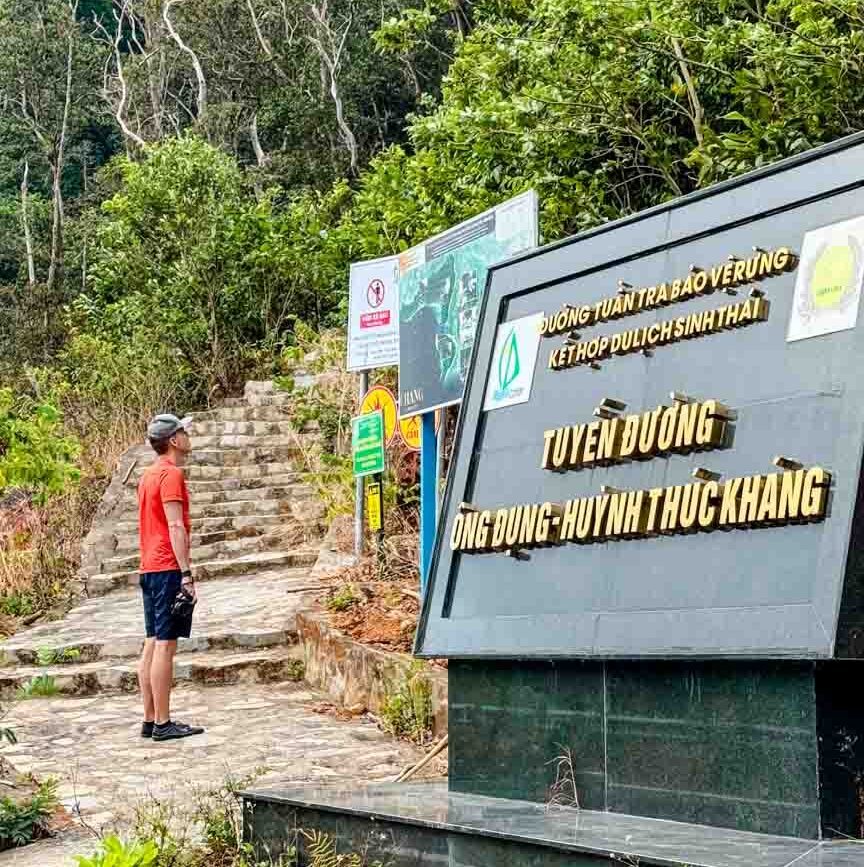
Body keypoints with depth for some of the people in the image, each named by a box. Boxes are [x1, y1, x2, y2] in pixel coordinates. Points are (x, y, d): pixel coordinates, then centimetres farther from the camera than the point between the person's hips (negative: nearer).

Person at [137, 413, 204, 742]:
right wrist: (187, 574, -19)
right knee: (165, 645, -8)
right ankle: (163, 723, -6)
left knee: (153, 644, 9)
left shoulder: (149, 474, 17)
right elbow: (175, 527, -18)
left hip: (149, 569, 10)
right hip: (169, 569, -10)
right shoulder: (171, 473, -11)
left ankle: (150, 720, 12)